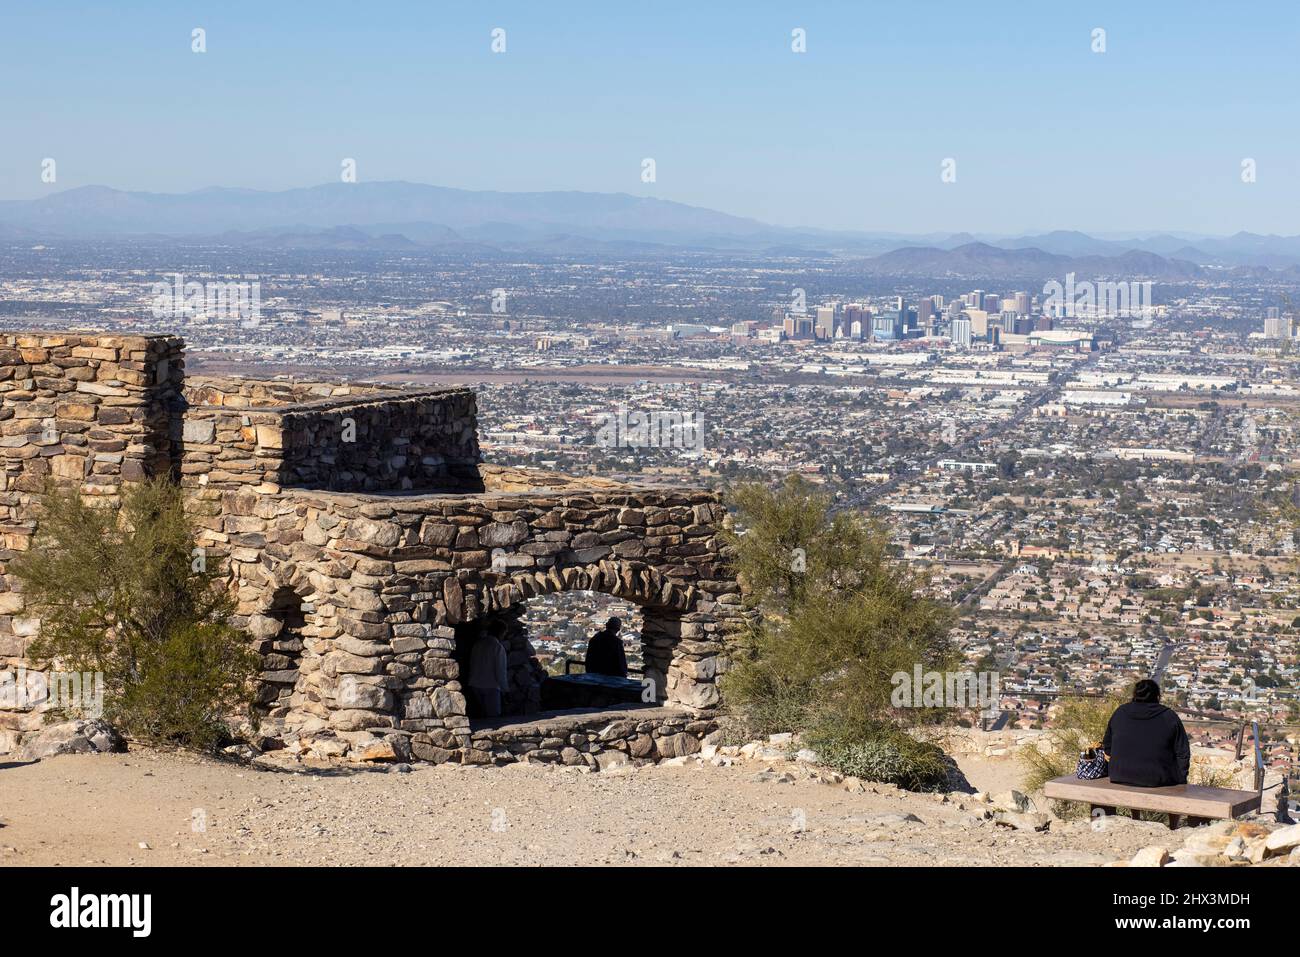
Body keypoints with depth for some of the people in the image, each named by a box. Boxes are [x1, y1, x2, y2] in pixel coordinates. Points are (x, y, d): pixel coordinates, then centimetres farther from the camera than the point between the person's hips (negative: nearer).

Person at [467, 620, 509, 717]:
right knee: (493, 715, -2)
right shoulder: (498, 647, -11)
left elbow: (472, 665, 13)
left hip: (475, 686, 6)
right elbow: (500, 670, -12)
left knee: (483, 714, 13)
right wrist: (504, 687, 1)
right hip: (491, 687, -6)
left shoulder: (477, 644, 8)